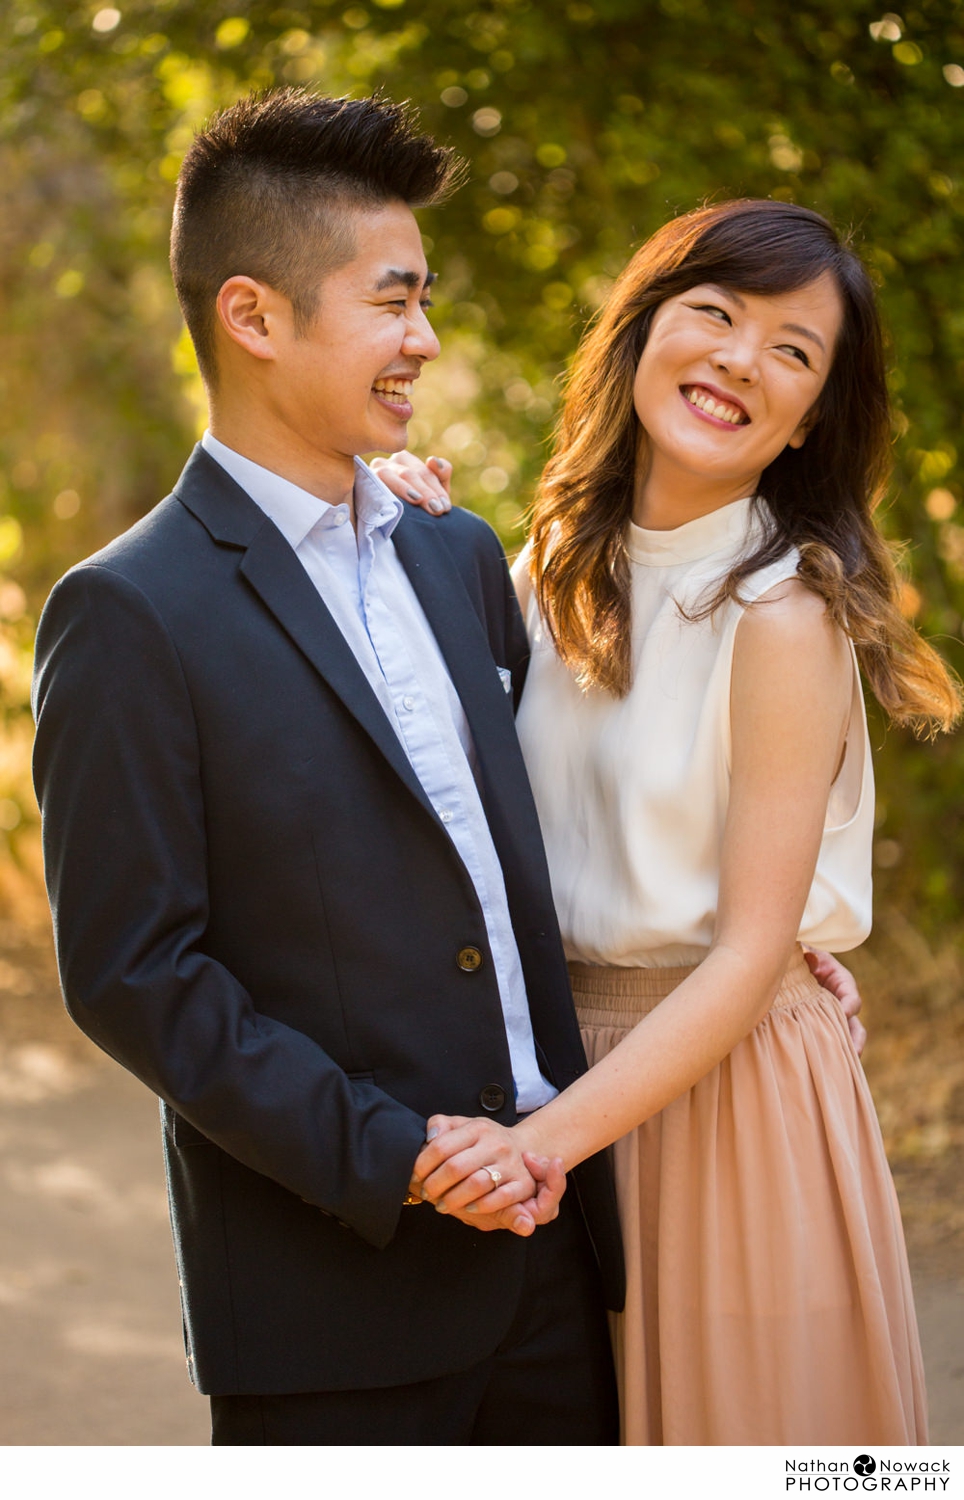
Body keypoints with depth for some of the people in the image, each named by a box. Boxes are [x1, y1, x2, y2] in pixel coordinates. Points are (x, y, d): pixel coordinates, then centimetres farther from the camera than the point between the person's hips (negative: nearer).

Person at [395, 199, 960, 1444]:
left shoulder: (786, 612, -17)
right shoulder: (564, 567, 3)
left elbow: (751, 951, -19)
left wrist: (546, 1138, -27)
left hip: (727, 1087, -6)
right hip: (568, 1053, 6)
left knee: (733, 1415, 9)